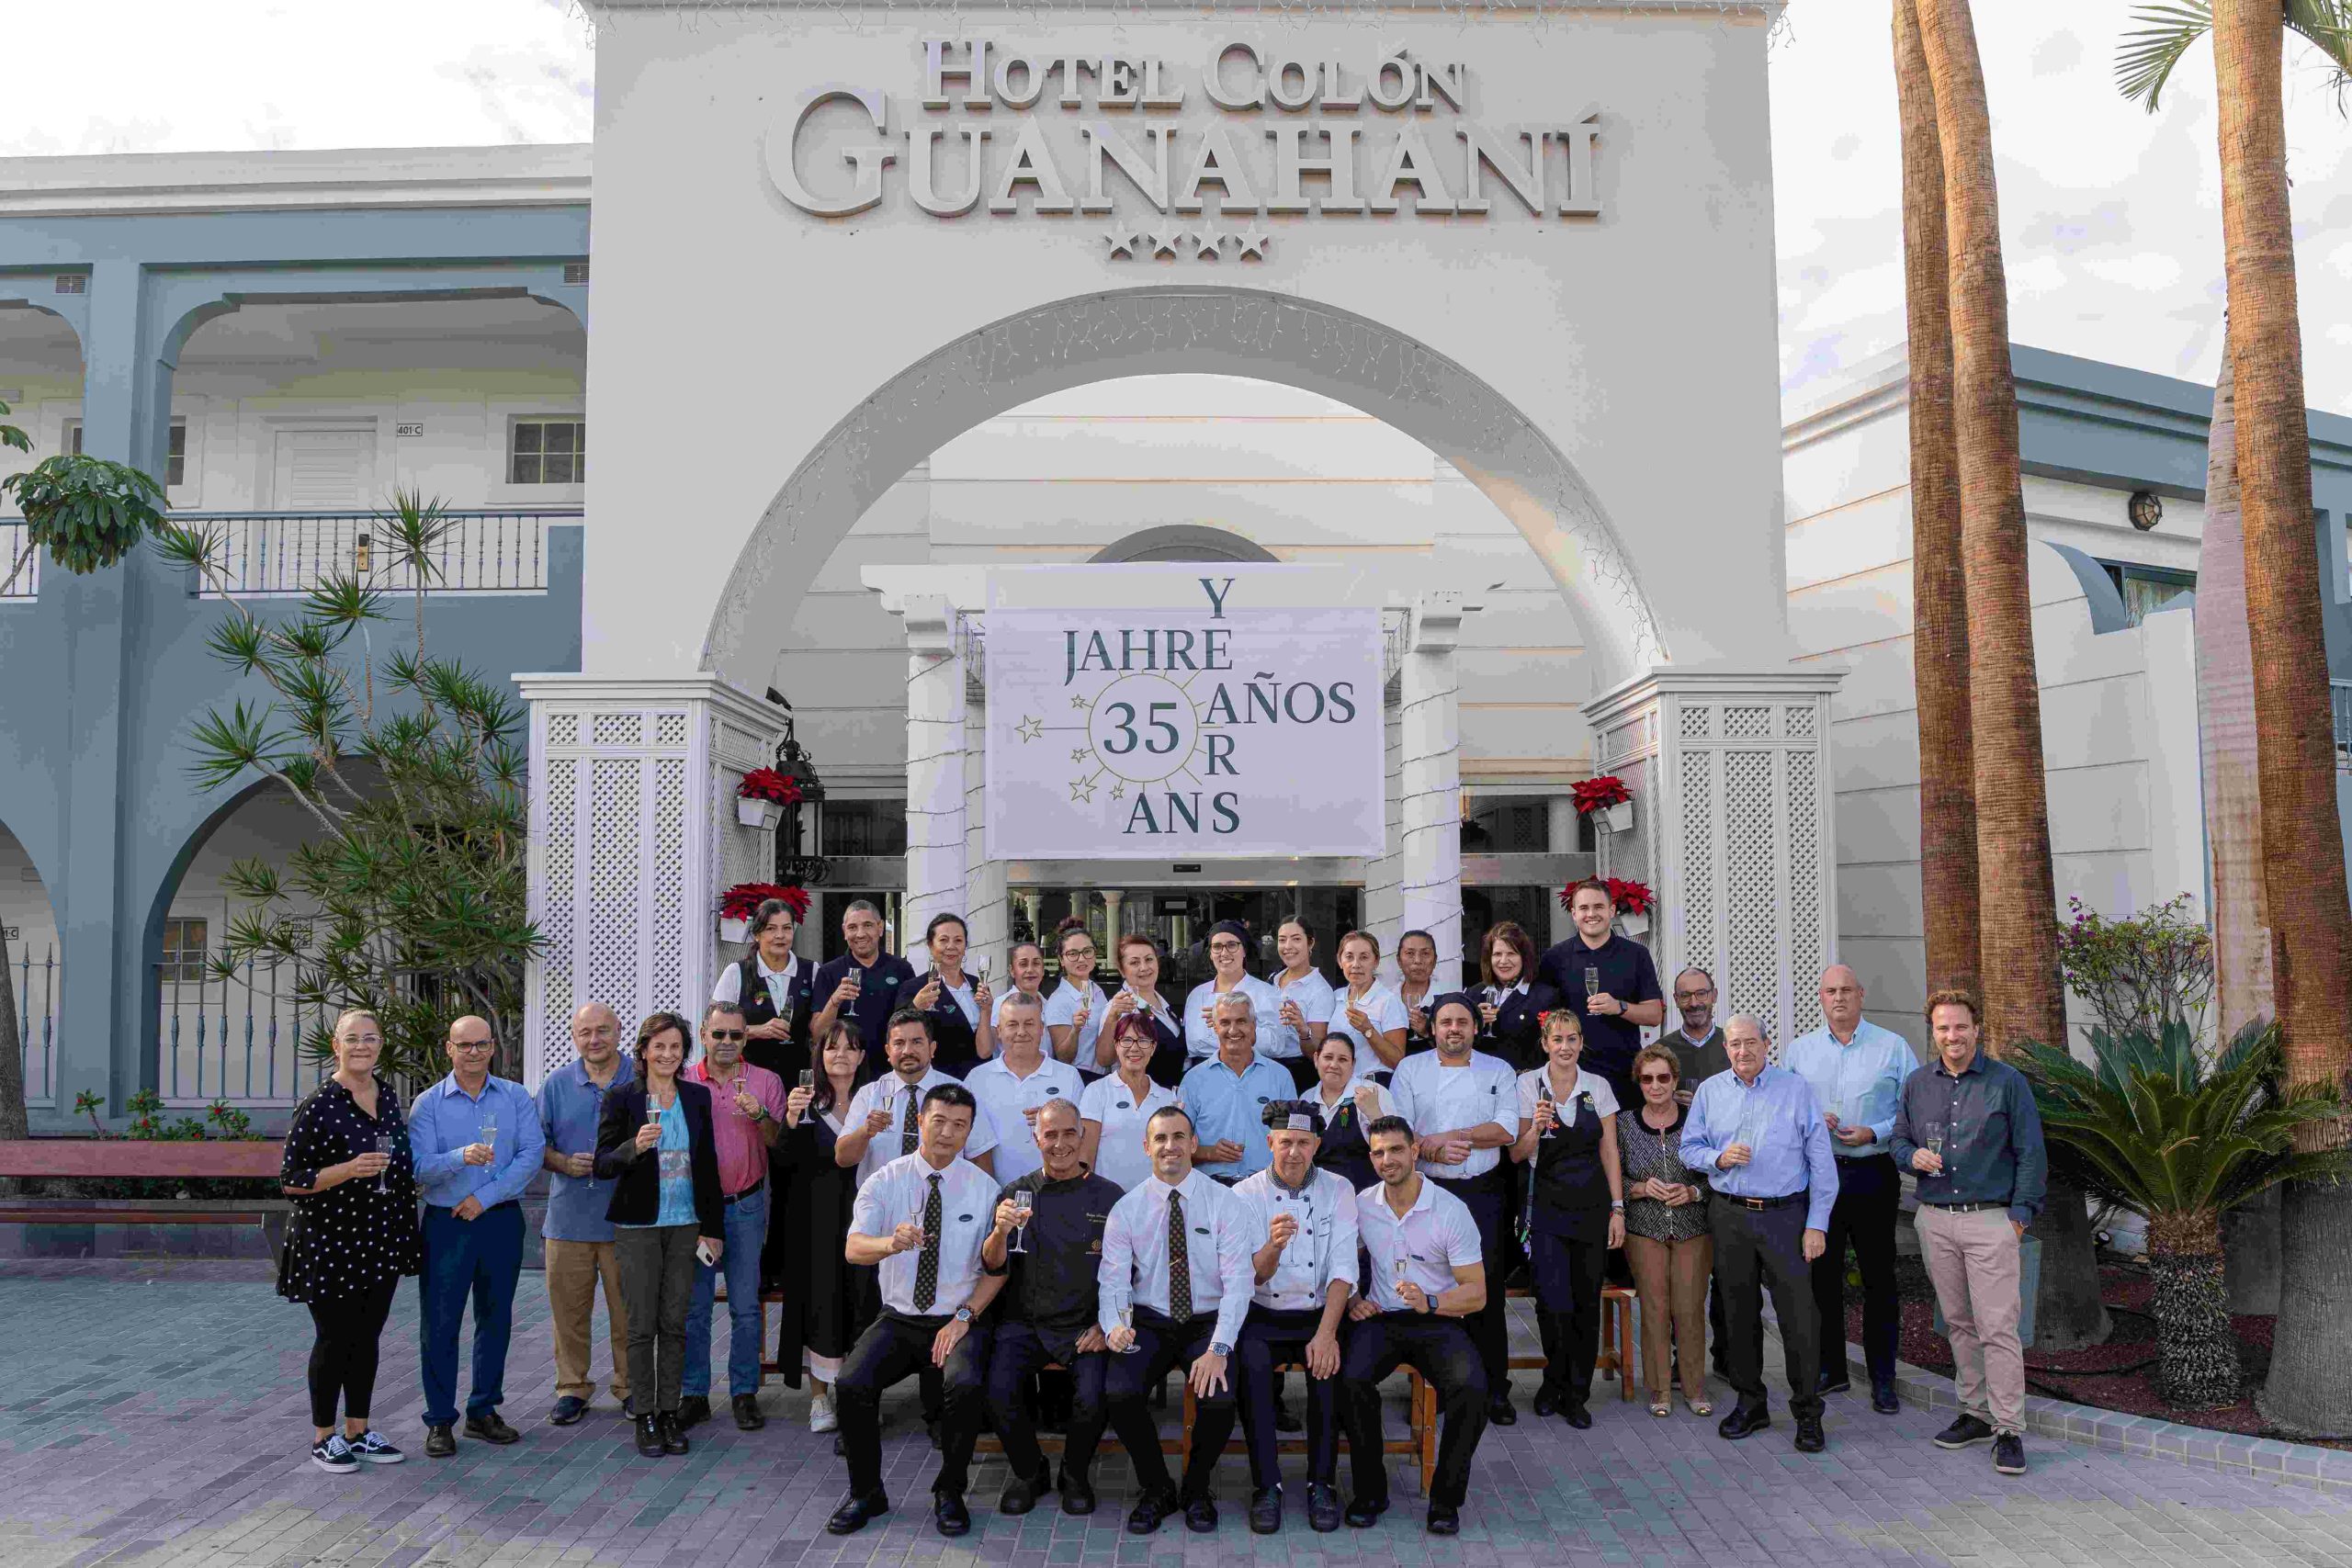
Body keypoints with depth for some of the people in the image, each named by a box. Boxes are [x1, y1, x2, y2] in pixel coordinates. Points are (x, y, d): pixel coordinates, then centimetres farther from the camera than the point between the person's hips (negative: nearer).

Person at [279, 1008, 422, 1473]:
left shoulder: (390, 1098, 7)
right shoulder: (318, 1106, -13)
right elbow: (291, 1181, -12)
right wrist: (349, 1170, -26)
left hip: (381, 1242, 6)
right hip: (329, 1242, -6)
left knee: (367, 1337, 13)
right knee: (334, 1339, 3)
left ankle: (358, 1431, 24)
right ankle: (323, 1438, 17)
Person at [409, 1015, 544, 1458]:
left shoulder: (516, 1098, 4)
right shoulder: (428, 1104, 0)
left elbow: (532, 1153, -7)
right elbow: (418, 1168, -9)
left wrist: (484, 1197, -13)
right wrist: (460, 1158, -28)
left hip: (502, 1220, 2)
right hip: (446, 1223, -2)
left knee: (496, 1319, 10)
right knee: (439, 1324, 0)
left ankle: (483, 1411, 23)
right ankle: (440, 1421, 10)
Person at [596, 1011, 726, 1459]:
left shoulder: (698, 1097, 6)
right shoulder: (622, 1099, -4)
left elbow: (708, 1164, 9)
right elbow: (603, 1164, -7)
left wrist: (713, 1228, 7)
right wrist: (634, 1146, -28)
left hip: (685, 1225, 3)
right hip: (638, 1226, -3)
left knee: (675, 1325, 7)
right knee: (642, 1326, 1)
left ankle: (669, 1414, 16)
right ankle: (645, 1417, 11)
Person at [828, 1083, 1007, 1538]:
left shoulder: (984, 1188, 1)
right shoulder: (885, 1182, -1)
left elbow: (997, 1266, 0)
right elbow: (854, 1248, -15)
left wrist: (964, 1317, -14)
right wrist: (893, 1243, -38)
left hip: (957, 1321, -1)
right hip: (898, 1318, 1)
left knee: (966, 1384, -31)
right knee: (851, 1383, -24)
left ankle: (949, 1494, -6)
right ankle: (865, 1492, 1)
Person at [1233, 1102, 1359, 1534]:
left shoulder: (1338, 1190, 1)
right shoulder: (1246, 1195, 0)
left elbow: (1343, 1269, -7)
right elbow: (1255, 1275, -8)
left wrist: (1326, 1333, -21)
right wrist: (1273, 1245, -32)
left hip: (1319, 1314, 0)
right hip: (1264, 1316, 0)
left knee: (1329, 1367, -30)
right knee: (1251, 1366, -30)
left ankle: (1322, 1483, -13)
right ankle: (1266, 1485, -17)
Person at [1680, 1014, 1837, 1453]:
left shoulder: (1797, 1090, -1)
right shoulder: (1709, 1091, 8)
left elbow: (1821, 1162, -1)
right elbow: (1689, 1147, 11)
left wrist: (1817, 1224, -6)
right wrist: (1718, 1158, -11)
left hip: (1785, 1215, -3)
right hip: (1730, 1216, 3)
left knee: (1798, 1316, -5)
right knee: (1739, 1315, 10)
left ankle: (1807, 1413, 8)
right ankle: (1750, 1403, 23)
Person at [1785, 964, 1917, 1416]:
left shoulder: (1893, 1047, 3)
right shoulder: (1798, 1050, 10)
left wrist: (1874, 1133, -12)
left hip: (1873, 1175, -2)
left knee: (1879, 1278, 2)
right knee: (1821, 1274, 7)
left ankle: (1883, 1379, 11)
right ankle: (1830, 1369, 19)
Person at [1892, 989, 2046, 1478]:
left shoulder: (2007, 1082, -1)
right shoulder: (1917, 1084, 10)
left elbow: (2031, 1153, -1)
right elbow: (1899, 1141, 17)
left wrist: (2021, 1213, -7)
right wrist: (1914, 1156, -6)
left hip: (1990, 1221, -4)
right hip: (1935, 1221, 4)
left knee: (1998, 1327, -7)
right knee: (1958, 1323, 11)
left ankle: (2009, 1429, -1)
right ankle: (1975, 1413, 22)